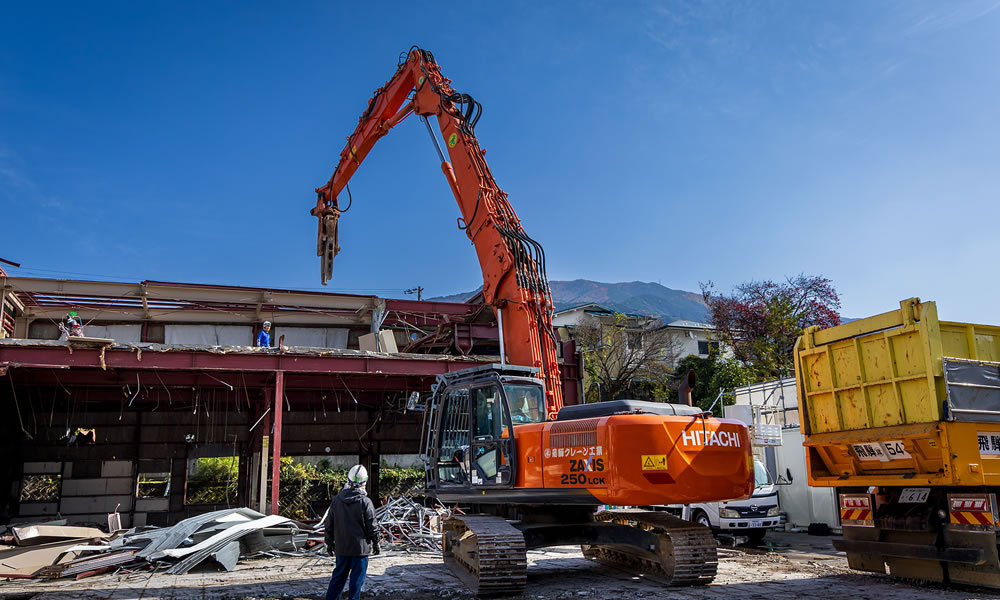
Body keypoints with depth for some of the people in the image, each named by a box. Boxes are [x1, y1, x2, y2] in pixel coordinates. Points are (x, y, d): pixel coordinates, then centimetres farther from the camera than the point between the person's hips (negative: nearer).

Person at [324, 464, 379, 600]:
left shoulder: (336, 500, 0)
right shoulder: (365, 502, -14)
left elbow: (329, 525, 7)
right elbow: (371, 527, -8)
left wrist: (330, 543, 19)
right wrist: (376, 543, 6)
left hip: (341, 548, 5)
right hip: (360, 548, -4)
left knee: (339, 575, 18)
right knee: (357, 578, 6)